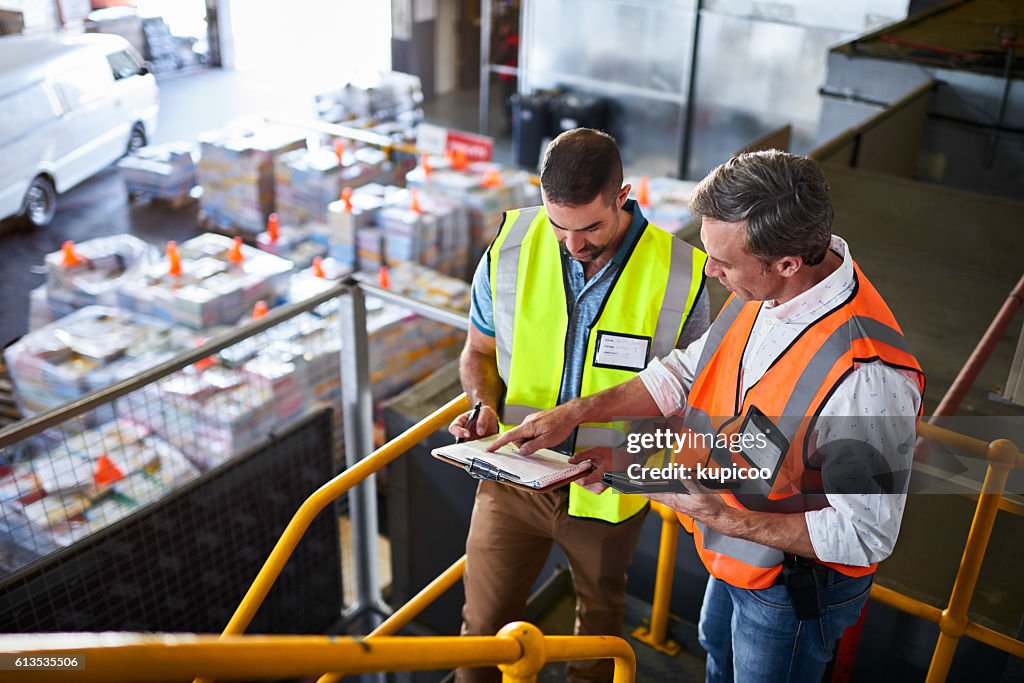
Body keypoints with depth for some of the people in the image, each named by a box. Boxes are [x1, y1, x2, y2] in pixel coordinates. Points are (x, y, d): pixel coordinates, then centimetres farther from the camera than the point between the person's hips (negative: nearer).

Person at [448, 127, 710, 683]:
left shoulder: (678, 277, -18)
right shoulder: (510, 248, -14)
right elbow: (478, 350, 2)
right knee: (483, 625, 9)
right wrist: (484, 407, -18)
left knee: (600, 615, 26)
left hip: (607, 490, 0)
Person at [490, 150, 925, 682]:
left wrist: (724, 519, -34)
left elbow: (865, 536, -31)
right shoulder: (763, 291, -16)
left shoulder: (868, 377, -41)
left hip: (795, 585, -7)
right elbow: (689, 370, -1)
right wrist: (575, 413, -5)